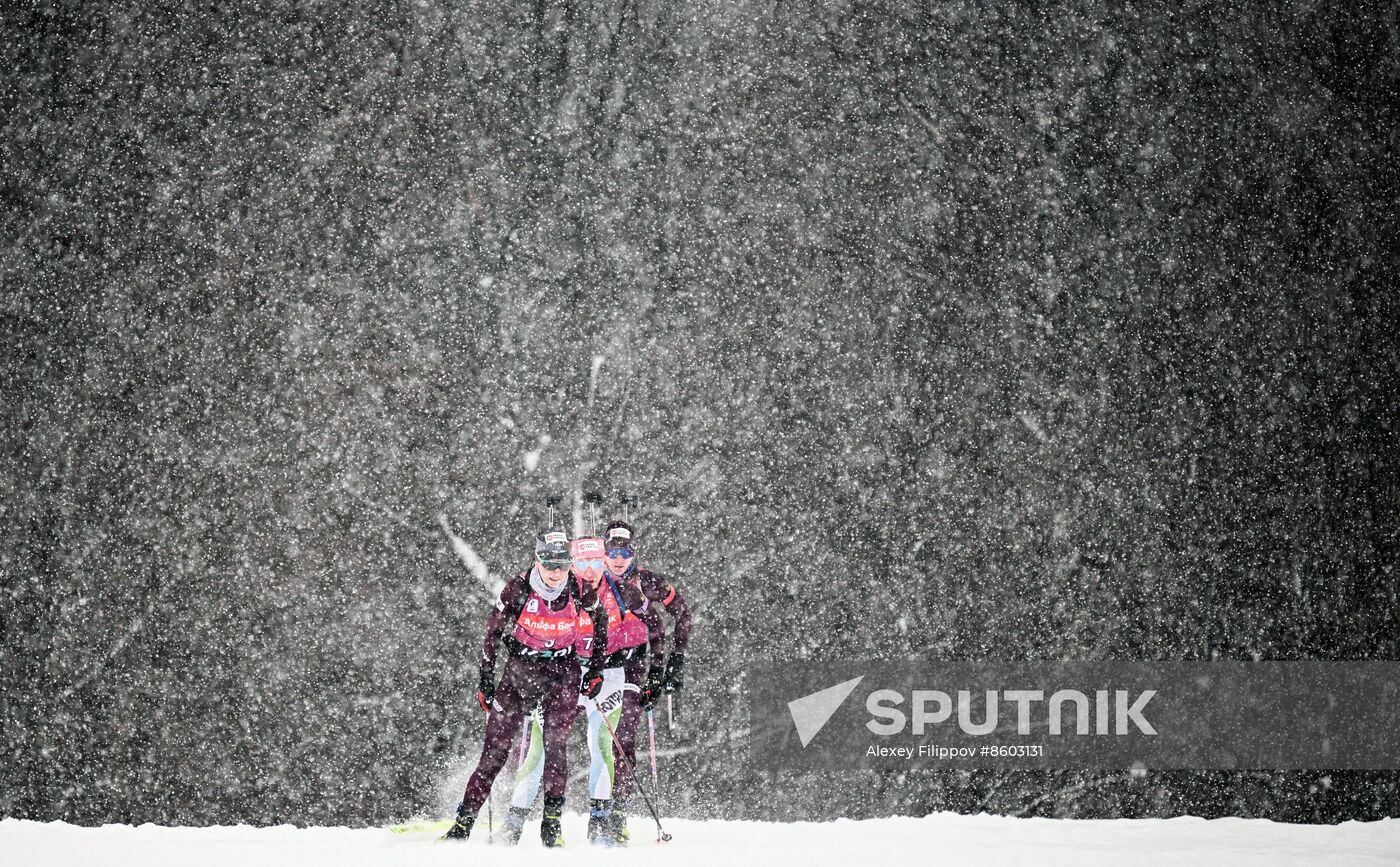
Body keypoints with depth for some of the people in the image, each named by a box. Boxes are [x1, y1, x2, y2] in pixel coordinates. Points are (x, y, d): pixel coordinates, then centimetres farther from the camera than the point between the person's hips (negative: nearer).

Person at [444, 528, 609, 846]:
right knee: (496, 746, -4)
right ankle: (465, 819, 1)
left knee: (555, 742, -15)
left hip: (562, 670, 0)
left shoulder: (580, 590, -13)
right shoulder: (518, 588, -15)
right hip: (520, 667, 0)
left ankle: (552, 822, -9)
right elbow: (493, 632, -3)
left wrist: (596, 669, 5)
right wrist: (485, 678, -2)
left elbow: (600, 624, 7)